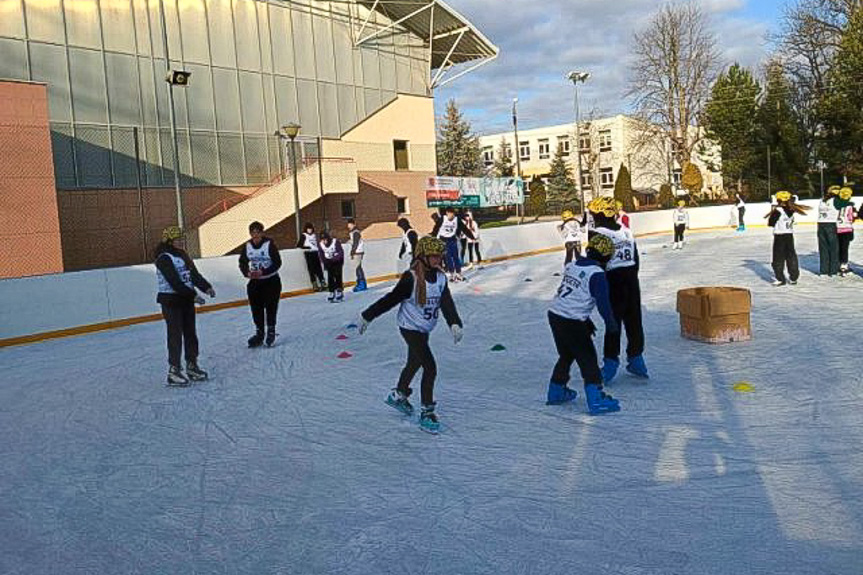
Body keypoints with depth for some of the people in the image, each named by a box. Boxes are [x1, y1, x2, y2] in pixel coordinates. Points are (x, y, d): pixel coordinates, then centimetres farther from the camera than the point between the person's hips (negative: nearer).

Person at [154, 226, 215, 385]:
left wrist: (206, 287, -7)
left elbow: (194, 273, 8)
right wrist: (193, 295, -23)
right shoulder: (163, 258, -14)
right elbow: (175, 282, -21)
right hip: (170, 300, -8)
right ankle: (173, 371, 0)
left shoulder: (182, 255, 12)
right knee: (175, 335, -6)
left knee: (190, 333, 12)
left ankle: (192, 366, 24)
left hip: (186, 299, 8)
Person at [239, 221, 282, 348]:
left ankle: (271, 332, 11)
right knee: (256, 308, 4)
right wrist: (247, 273, -16)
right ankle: (259, 334, 16)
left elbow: (277, 263, -16)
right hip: (255, 282, 4)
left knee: (271, 307, -5)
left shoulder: (270, 244, -15)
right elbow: (242, 262, 5)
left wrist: (263, 272, -26)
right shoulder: (247, 246, -1)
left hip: (272, 281, -4)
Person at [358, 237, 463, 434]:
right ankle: (427, 413, 0)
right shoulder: (411, 279, -24)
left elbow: (447, 303, -11)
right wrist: (368, 316, -12)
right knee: (430, 368, -12)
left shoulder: (440, 277, -5)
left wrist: (455, 324, -27)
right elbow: (391, 300, -17)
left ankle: (397, 395, 49)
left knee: (414, 363, 25)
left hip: (424, 329, 8)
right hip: (410, 328, -8)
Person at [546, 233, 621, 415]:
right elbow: (602, 301, -16)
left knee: (567, 354, 23)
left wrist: (585, 320, 25)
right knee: (587, 358, 1)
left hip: (554, 314, 8)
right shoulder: (596, 274, -13)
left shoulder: (572, 265, 12)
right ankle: (596, 400, 0)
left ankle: (556, 392, 33)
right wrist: (611, 323, -1)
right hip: (571, 323, -8)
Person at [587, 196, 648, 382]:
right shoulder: (627, 231, 11)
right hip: (631, 281, 6)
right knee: (634, 320, 12)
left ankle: (611, 362, 4)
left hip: (613, 282, -6)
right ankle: (636, 359, 21)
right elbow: (635, 260, 15)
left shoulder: (597, 234, -10)